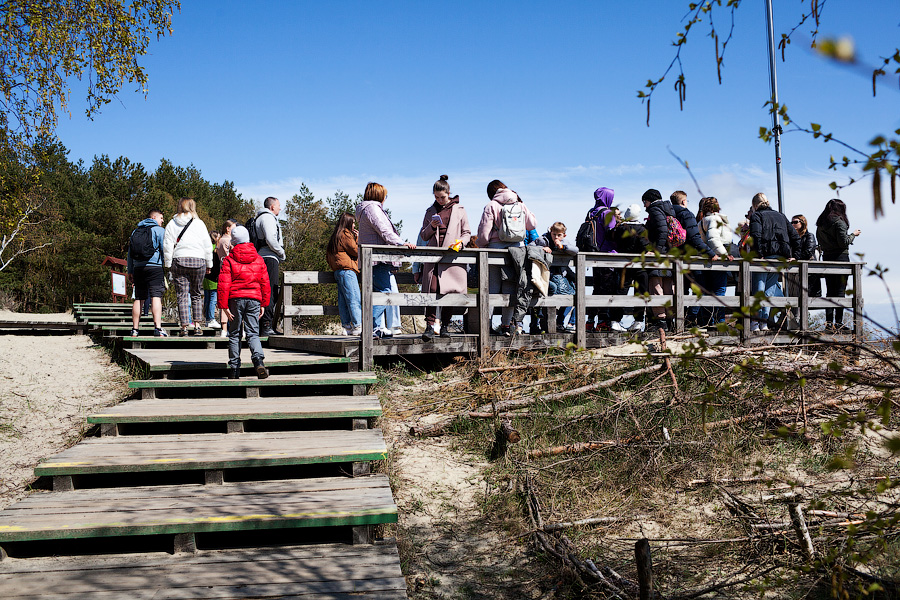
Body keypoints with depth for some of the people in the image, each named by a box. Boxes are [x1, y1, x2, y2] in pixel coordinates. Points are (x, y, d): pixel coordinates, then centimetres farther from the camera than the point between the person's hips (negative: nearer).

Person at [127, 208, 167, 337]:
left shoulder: (135, 231, 19)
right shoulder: (159, 230, 1)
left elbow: (130, 253, 18)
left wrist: (130, 271, 20)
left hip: (138, 268, 6)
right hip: (155, 268, -5)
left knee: (138, 298, 10)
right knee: (156, 297, -12)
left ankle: (135, 329, 10)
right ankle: (158, 328, -22)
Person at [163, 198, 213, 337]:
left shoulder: (171, 224, 6)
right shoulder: (199, 223, 4)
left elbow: (167, 246, 3)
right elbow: (207, 246, 4)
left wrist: (168, 264, 8)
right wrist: (209, 265, 11)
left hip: (179, 261, 0)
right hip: (198, 262, 0)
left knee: (182, 295, 1)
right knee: (196, 295, 11)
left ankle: (184, 327, -3)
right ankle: (197, 325, 7)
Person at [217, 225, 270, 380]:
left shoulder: (229, 260, -2)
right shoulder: (259, 260, 9)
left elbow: (224, 285, -6)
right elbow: (265, 284, 10)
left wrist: (224, 305, -3)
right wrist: (263, 304, 17)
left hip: (235, 299, -2)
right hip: (254, 300, 2)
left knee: (234, 334, 8)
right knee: (253, 333, 3)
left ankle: (234, 368, 10)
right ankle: (258, 360, -23)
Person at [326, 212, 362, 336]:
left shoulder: (335, 236, 20)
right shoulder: (346, 235, -7)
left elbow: (328, 255, 20)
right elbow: (356, 251, -9)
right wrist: (358, 239, 2)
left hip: (337, 272, 10)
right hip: (347, 270, -10)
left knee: (343, 301, 6)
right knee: (355, 299, -11)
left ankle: (347, 326, 6)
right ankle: (358, 326, -15)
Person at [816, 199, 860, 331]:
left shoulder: (820, 224, 10)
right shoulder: (839, 222, -10)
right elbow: (843, 242, -14)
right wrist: (853, 235, 1)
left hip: (826, 257, 6)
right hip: (840, 257, -6)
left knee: (830, 291, 9)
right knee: (840, 291, -4)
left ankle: (829, 322, 8)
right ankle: (838, 322, -5)